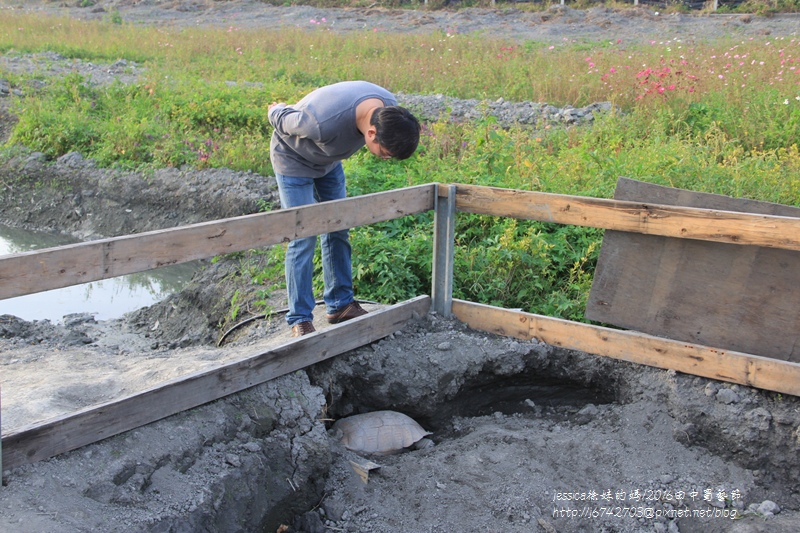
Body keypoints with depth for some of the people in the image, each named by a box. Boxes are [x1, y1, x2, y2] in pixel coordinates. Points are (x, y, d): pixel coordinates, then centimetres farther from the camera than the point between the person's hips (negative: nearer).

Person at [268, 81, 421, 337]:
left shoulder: (390, 110, -22)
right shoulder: (323, 123, -44)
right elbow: (281, 119, -23)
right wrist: (277, 110, 0)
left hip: (329, 161, 6)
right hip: (294, 159, -6)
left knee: (338, 231, 7)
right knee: (304, 237, -10)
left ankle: (340, 305, 19)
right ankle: (300, 320, -2)